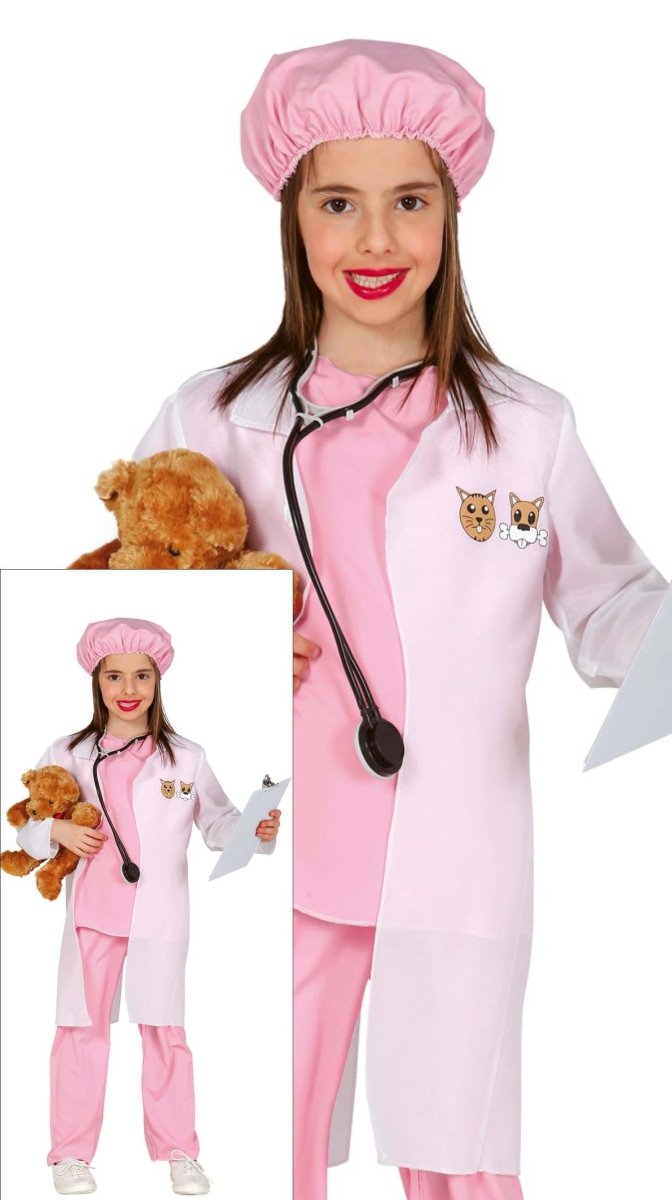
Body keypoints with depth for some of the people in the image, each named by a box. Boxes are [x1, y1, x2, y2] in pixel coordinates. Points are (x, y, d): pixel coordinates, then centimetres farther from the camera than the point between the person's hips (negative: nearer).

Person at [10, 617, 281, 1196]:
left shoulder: (187, 758, 5)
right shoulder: (68, 756, 5)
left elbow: (218, 825, 6)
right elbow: (26, 828, 9)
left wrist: (256, 831, -13)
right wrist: (56, 831, -12)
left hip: (161, 915, 0)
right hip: (91, 912, 1)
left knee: (165, 1031, 3)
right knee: (83, 1027, 5)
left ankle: (179, 1152, 15)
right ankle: (72, 1153, 16)